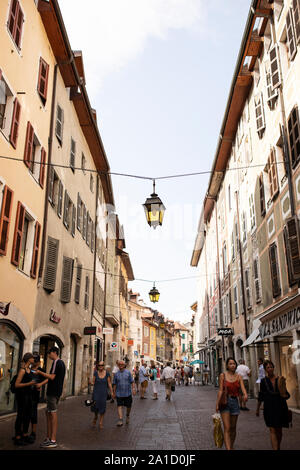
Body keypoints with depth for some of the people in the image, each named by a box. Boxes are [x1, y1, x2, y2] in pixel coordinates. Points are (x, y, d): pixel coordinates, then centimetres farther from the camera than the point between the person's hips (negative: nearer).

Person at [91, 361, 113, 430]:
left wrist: (111, 392, 2)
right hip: (96, 392, 0)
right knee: (96, 406, -5)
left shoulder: (107, 374, -2)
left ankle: (101, 423, 12)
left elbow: (109, 383, 2)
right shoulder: (96, 373, -2)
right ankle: (95, 416, 29)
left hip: (104, 392, 0)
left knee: (102, 407, -1)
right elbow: (93, 382, 5)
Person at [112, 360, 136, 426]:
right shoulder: (116, 374, 3)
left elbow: (132, 381, 0)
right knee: (120, 406, -10)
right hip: (119, 394, 0)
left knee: (128, 406, 8)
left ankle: (127, 416, 36)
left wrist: (133, 388, -11)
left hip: (128, 393, 0)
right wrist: (114, 393, 6)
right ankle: (120, 420, -10)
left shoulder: (128, 372, 0)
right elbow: (114, 384, 7)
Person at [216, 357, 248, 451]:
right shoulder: (223, 375, -2)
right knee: (227, 428, -10)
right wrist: (217, 404, -7)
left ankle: (231, 447, 32)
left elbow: (243, 388, -11)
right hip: (225, 402, -3)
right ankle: (228, 449, -16)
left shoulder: (238, 377, 4)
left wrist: (245, 395, -32)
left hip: (235, 402, 3)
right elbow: (220, 390, -4)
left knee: (233, 427, 13)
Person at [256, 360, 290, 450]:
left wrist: (286, 395, -15)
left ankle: (278, 447, 33)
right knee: (272, 430, -9)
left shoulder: (280, 379, 1)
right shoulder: (263, 381, 1)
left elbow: (286, 394, 8)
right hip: (269, 408, -1)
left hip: (280, 407, 1)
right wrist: (257, 409, 13)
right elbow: (261, 396, 9)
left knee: (279, 430, 13)